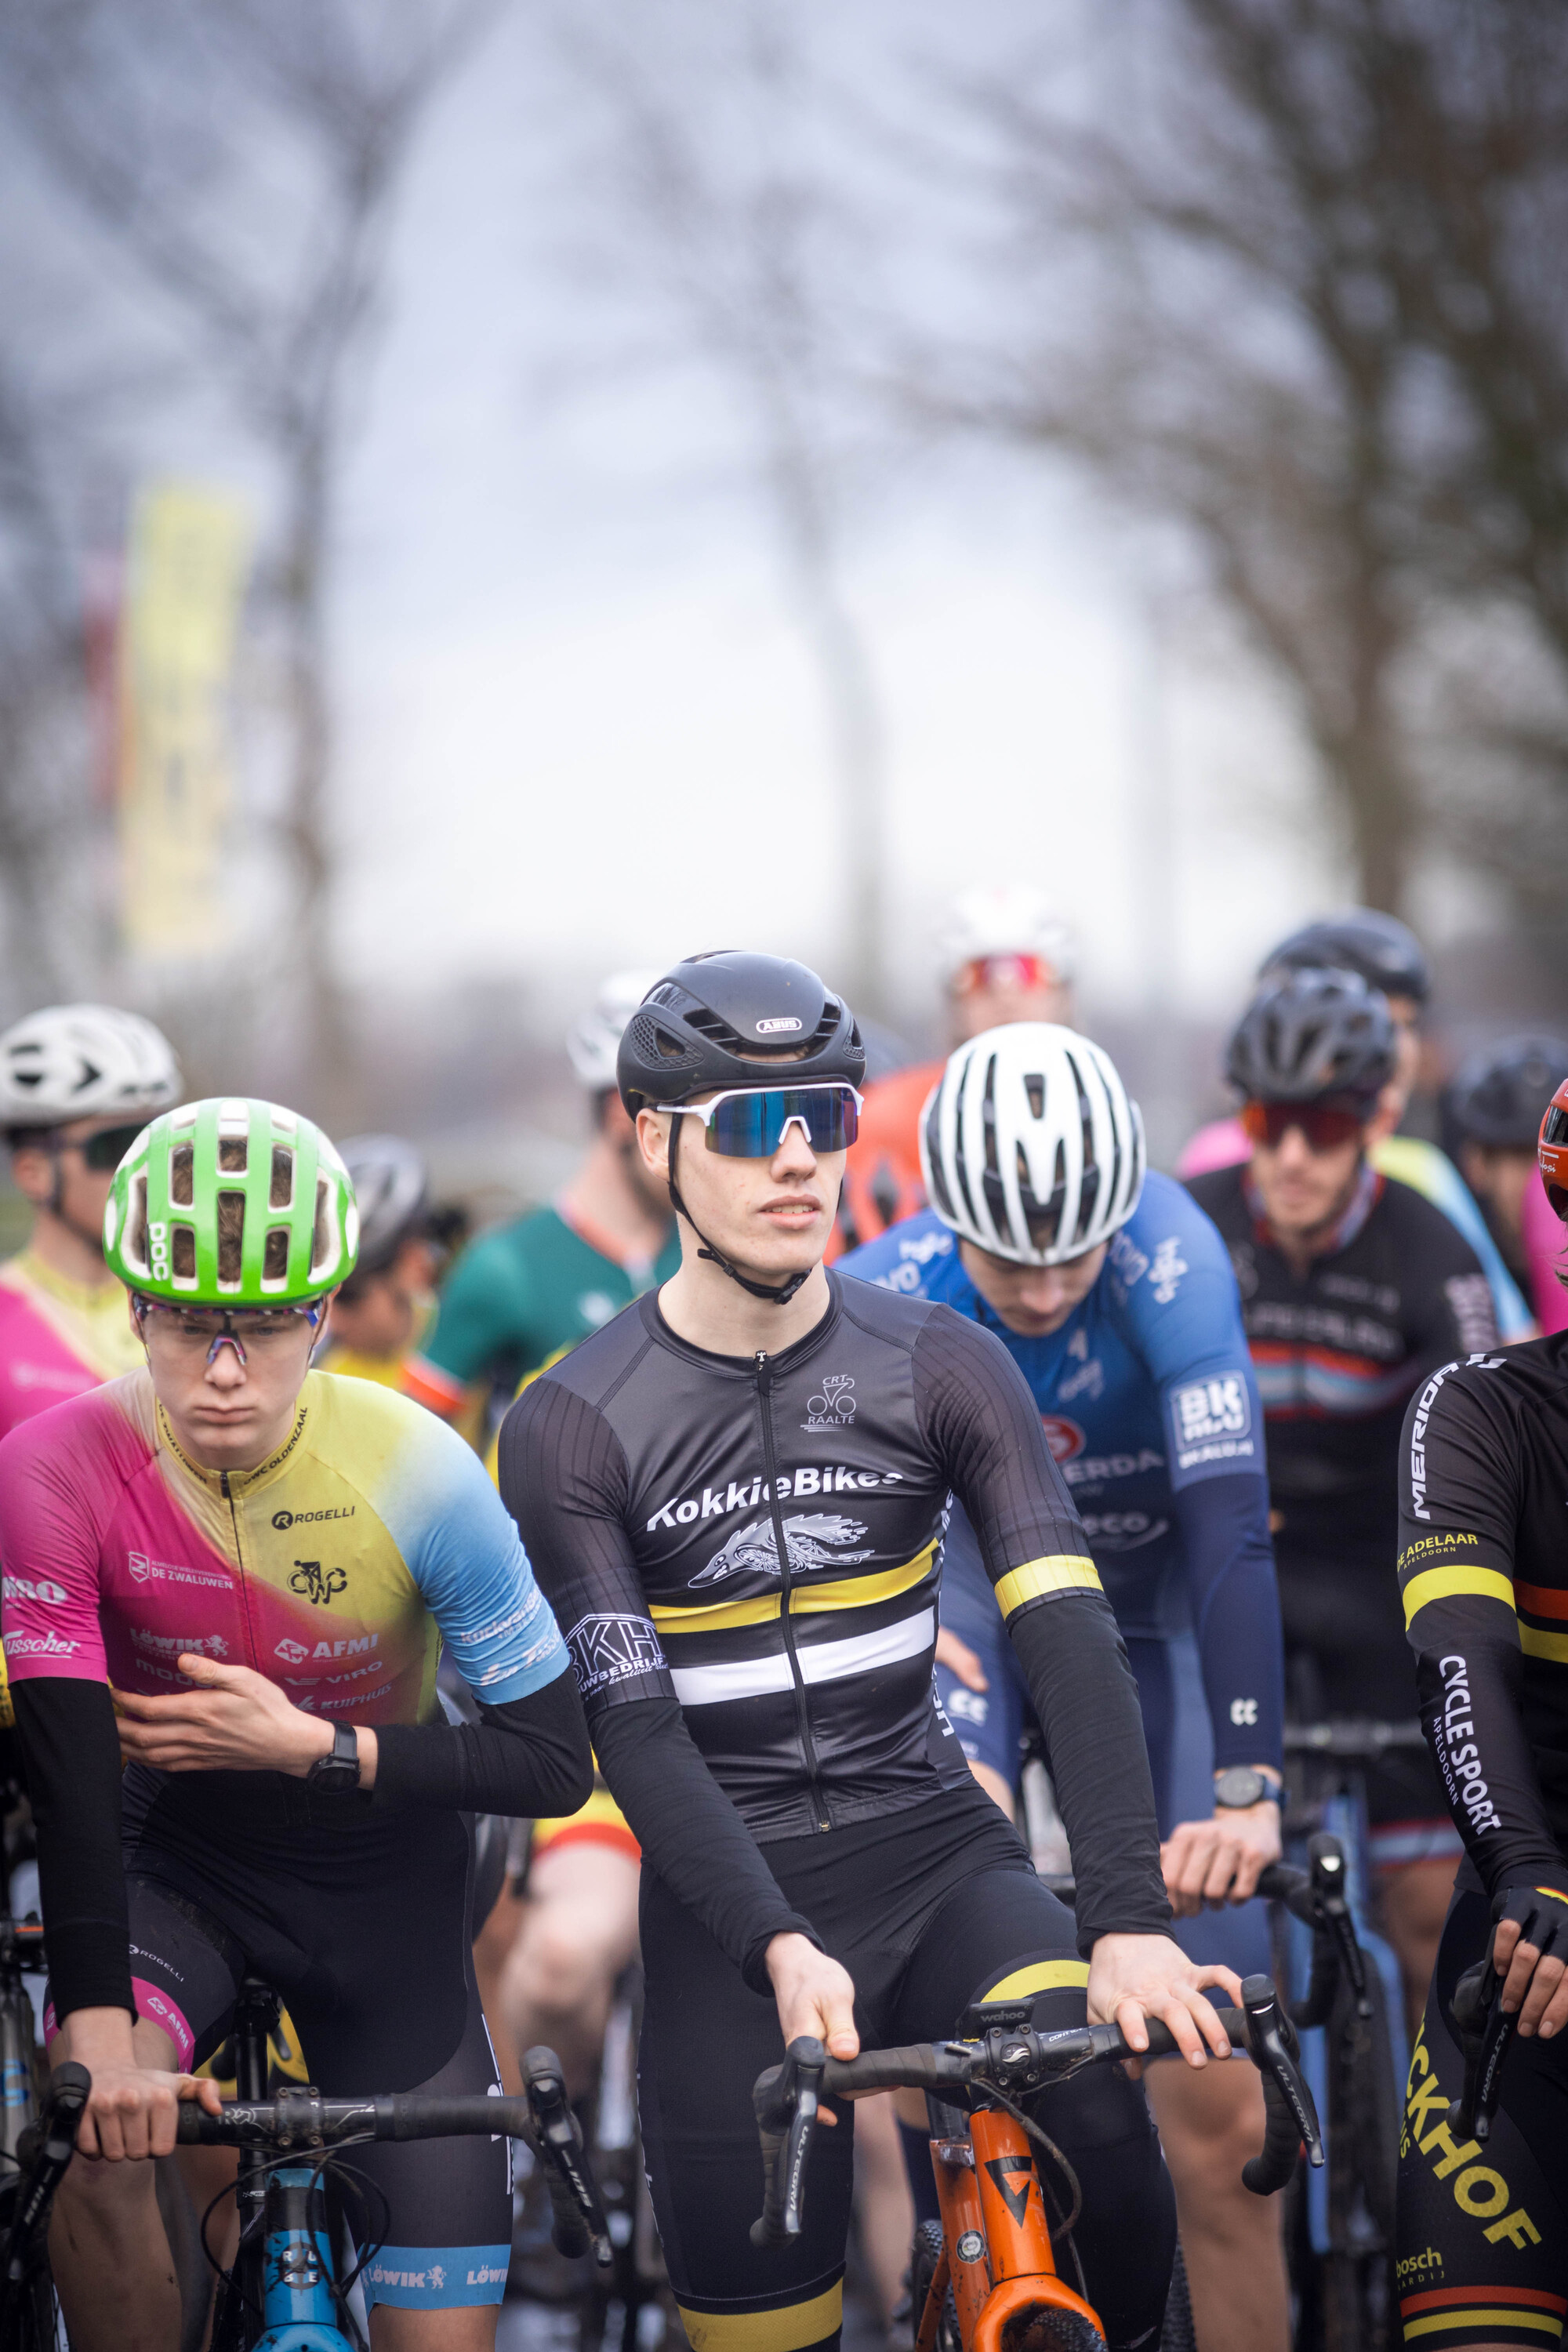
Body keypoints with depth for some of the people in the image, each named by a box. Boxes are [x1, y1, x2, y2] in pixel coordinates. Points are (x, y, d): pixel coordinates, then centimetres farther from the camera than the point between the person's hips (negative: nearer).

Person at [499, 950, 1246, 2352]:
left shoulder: (940, 1368, -1)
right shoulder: (571, 1432, -6)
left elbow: (1069, 1642, -12)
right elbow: (634, 1736, -13)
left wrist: (1131, 1919, -26)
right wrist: (779, 1954, -29)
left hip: (933, 1852, 1)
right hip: (731, 1903, -1)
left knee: (1096, 2114, -26)